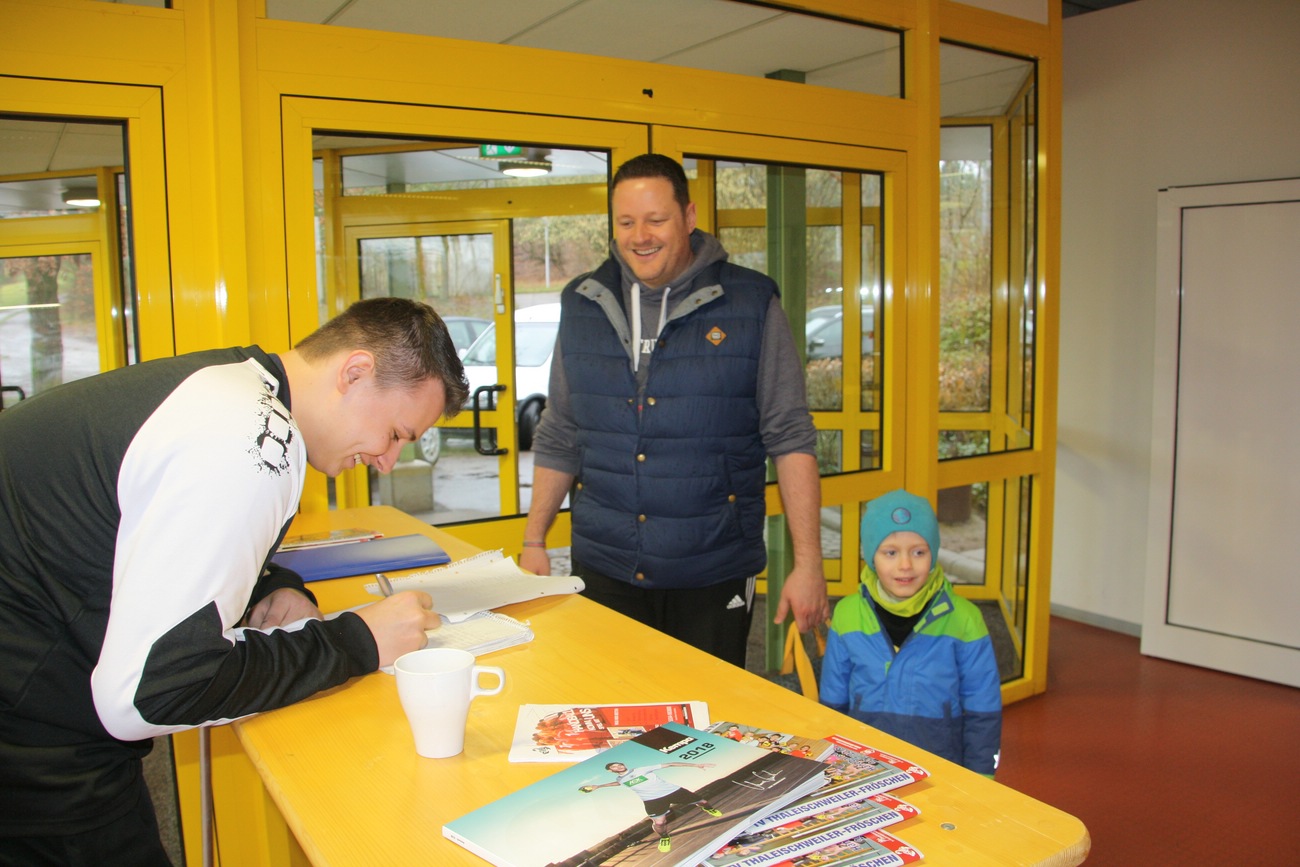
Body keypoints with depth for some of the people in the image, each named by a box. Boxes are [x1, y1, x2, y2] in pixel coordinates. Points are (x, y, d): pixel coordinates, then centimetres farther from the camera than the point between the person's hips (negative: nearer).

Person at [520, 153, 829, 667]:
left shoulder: (750, 305, -4)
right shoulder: (582, 306, 6)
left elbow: (790, 439, -4)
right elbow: (558, 439, 13)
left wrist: (807, 562, -8)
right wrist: (534, 541, 9)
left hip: (712, 579, -2)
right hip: (603, 571, 3)